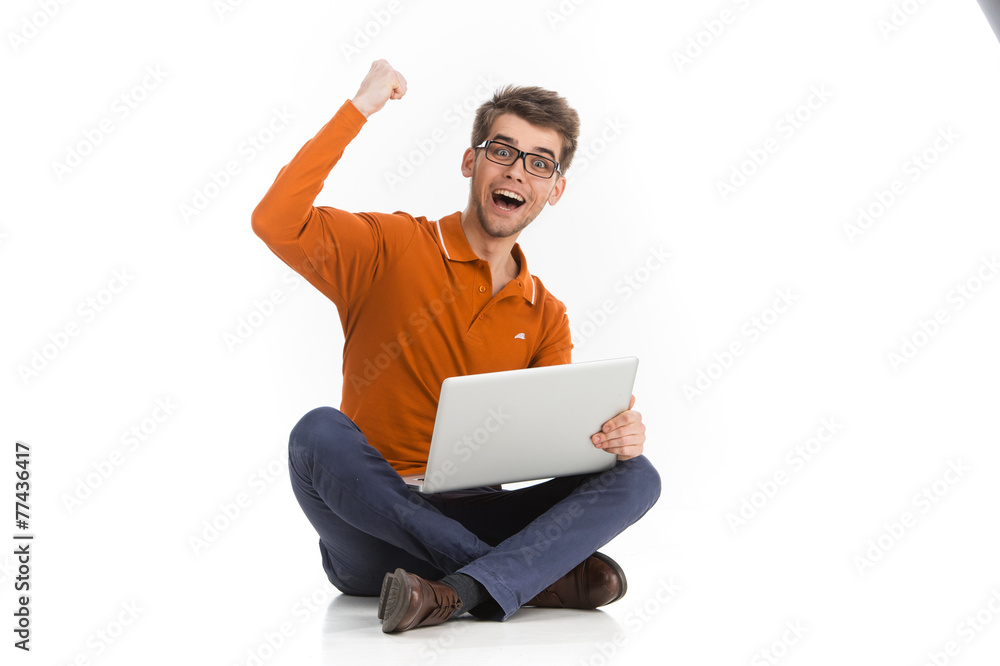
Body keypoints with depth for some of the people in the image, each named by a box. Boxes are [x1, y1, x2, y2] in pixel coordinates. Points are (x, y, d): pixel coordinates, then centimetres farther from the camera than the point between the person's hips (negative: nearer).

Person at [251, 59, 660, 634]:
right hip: (374, 536, -3)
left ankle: (460, 593, -36)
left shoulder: (547, 318, 12)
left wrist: (613, 437, -18)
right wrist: (358, 109, -12)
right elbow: (275, 223, -15)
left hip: (471, 525, 3)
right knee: (320, 433, -34)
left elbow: (554, 441, 5)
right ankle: (541, 578, -27)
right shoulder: (393, 247, 1)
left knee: (636, 477, -15)